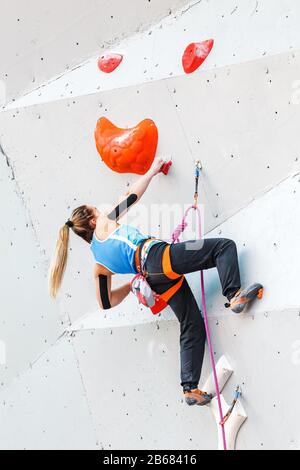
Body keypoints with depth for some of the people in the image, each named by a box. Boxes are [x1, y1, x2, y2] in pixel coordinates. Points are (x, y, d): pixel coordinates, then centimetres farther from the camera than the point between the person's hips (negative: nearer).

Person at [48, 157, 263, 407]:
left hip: (154, 278, 6)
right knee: (224, 245, -4)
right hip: (159, 255, -6)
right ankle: (234, 295, -27)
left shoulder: (98, 264, 25)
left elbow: (107, 302, 24)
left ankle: (190, 388, 3)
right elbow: (132, 195, 19)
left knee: (192, 325, 11)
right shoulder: (105, 224, 12)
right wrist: (152, 170, 33)